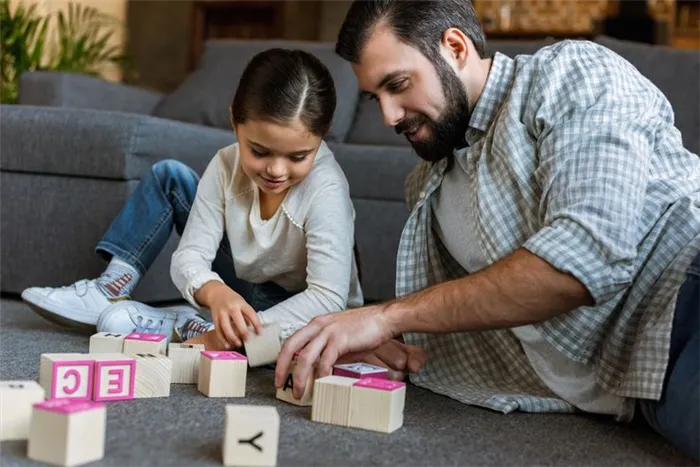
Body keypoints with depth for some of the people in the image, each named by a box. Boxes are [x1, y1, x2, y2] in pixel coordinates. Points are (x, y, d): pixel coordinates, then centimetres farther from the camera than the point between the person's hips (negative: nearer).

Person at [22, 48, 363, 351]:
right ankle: (111, 289, 0)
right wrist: (215, 292, -44)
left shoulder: (326, 190, -32)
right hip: (240, 293, 5)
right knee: (169, 175, -4)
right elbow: (189, 257, -20)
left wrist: (231, 332, -45)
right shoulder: (227, 165, -18)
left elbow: (329, 298, -37)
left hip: (293, 308, -5)